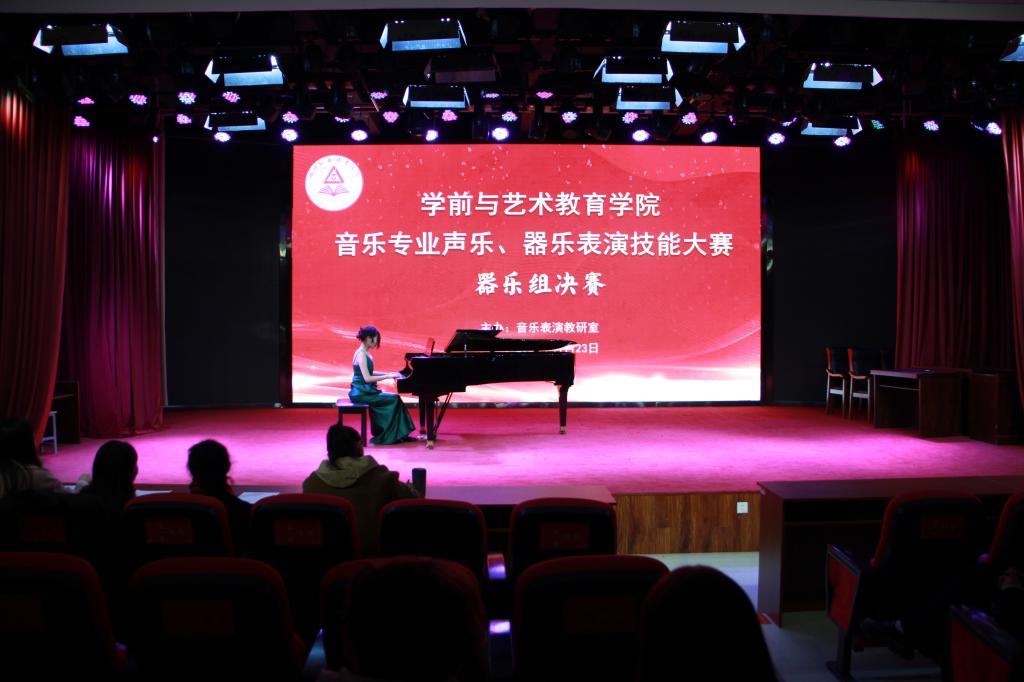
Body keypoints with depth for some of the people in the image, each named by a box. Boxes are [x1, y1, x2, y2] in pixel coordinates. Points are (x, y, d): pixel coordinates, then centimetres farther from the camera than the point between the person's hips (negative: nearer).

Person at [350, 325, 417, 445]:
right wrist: (388, 376, -19)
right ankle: (386, 435, 0)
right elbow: (367, 378, -23)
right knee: (394, 399, -11)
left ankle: (399, 435, 5)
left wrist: (389, 373, 13)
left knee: (394, 398, 6)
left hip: (365, 390, 10)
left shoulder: (364, 353, 13)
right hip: (361, 392, -10)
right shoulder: (361, 354, -17)